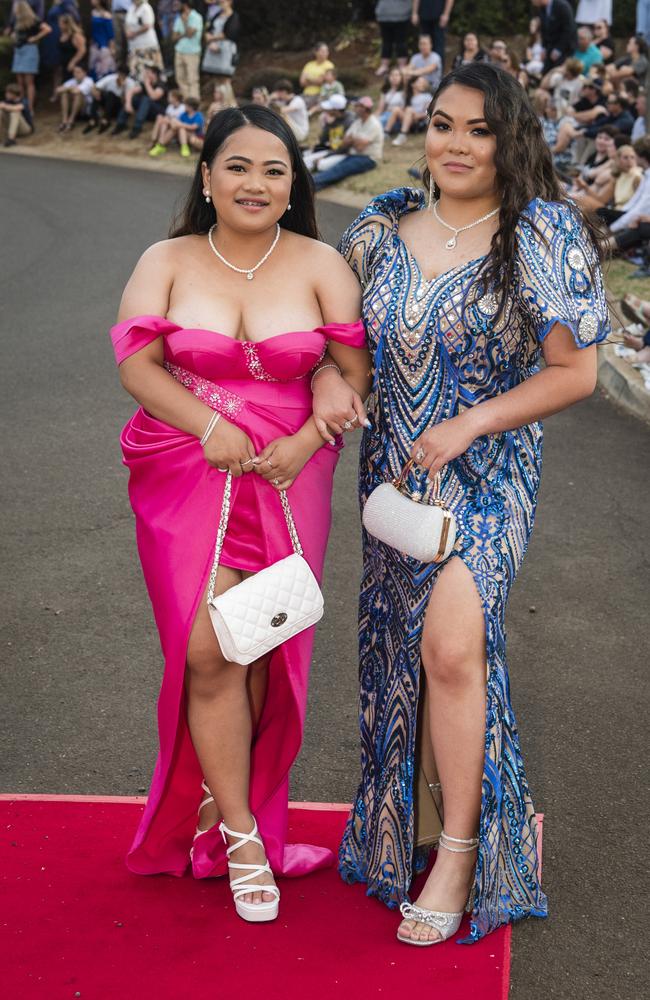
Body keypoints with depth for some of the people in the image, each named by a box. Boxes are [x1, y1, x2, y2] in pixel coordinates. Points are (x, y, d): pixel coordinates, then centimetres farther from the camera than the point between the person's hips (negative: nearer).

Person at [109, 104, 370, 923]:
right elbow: (136, 362, -3)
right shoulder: (167, 262, 4)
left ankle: (221, 796, 25)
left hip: (286, 480, 1)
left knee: (260, 654, 3)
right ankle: (241, 833, 5)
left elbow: (354, 370, 2)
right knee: (208, 652, -8)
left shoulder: (319, 266, 3)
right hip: (187, 477, 0)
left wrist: (305, 442, -13)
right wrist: (209, 427, -18)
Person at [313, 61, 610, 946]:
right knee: (398, 647, 12)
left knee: (451, 646, -19)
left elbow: (575, 372, -9)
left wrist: (467, 426, -16)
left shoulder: (541, 235, -9)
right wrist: (326, 375, -5)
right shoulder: (387, 227, 3)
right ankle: (412, 818, 33)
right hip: (392, 466, 5)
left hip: (486, 472, -5)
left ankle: (460, 852, -3)